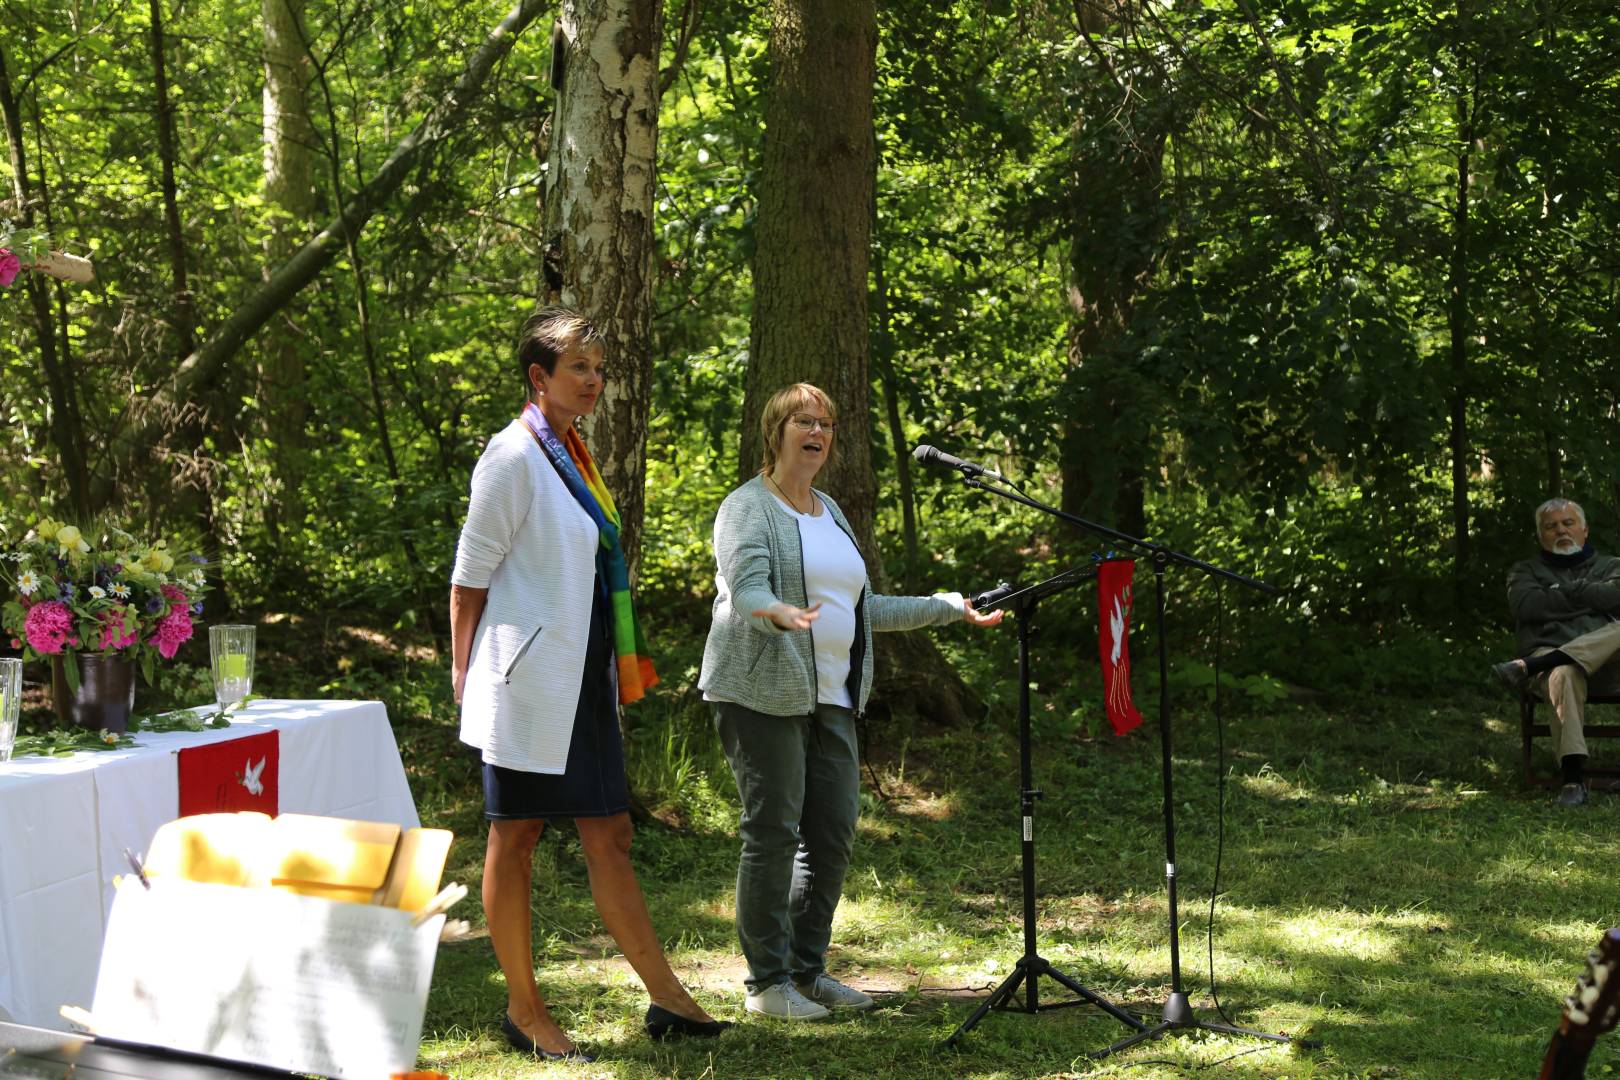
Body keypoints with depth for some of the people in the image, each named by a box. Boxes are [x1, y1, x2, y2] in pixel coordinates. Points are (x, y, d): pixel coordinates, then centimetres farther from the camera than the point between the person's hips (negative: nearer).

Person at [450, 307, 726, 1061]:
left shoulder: (570, 453, 15)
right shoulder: (514, 455, -11)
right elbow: (471, 572, -10)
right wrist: (464, 673, -10)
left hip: (583, 679, 8)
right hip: (528, 679, -8)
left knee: (609, 836, 8)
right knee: (515, 840, 2)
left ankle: (665, 998, 9)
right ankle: (523, 1011, 9)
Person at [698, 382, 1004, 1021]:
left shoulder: (829, 512, 20)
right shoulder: (749, 507, -4)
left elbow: (860, 609, 24)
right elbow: (744, 589, -20)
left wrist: (948, 608, 24)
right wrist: (779, 613, -42)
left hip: (830, 699, 8)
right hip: (763, 696, -8)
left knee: (833, 835, 5)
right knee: (773, 833, -7)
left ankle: (807, 969, 16)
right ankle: (767, 981, 0)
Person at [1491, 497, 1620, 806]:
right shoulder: (1526, 570, 25)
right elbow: (1526, 605, 0)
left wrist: (1567, 591, 3)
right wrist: (1590, 599, 4)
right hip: (1548, 652, -1)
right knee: (1564, 676, -40)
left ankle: (1526, 666, -43)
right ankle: (1573, 778, -51)